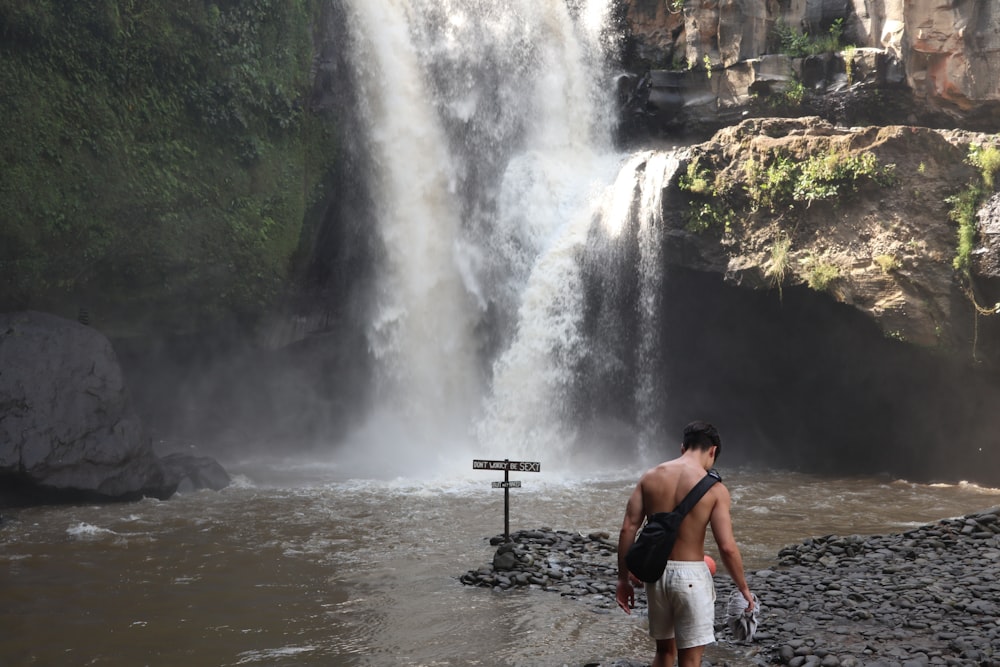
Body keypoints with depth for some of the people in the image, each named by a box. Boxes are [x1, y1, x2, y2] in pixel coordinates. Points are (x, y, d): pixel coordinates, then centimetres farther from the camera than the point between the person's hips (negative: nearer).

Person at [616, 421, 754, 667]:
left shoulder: (650, 477, 1)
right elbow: (727, 547, -15)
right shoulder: (714, 489, -11)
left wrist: (624, 579, 5)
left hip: (656, 573, 4)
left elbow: (628, 530, -2)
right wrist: (744, 589, -1)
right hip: (690, 576, -4)